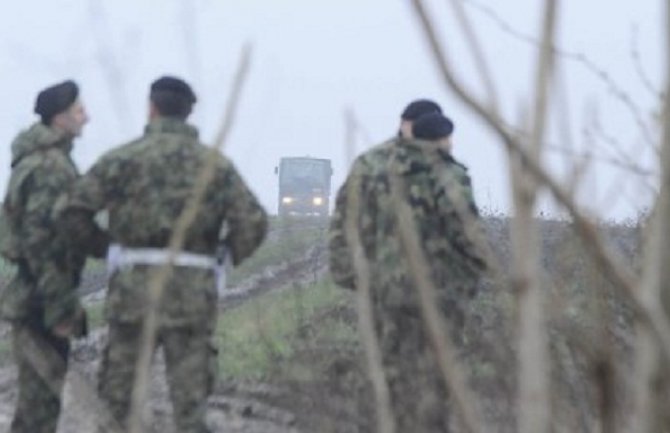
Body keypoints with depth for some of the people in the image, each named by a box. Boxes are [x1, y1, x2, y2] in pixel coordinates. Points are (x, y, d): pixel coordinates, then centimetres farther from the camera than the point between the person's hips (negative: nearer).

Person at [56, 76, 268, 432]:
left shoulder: (124, 157, 0)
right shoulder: (216, 164, 6)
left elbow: (74, 209, -6)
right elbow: (253, 223, -3)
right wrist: (232, 257, 17)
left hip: (134, 288, -1)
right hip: (193, 293, 1)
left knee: (116, 401, 7)